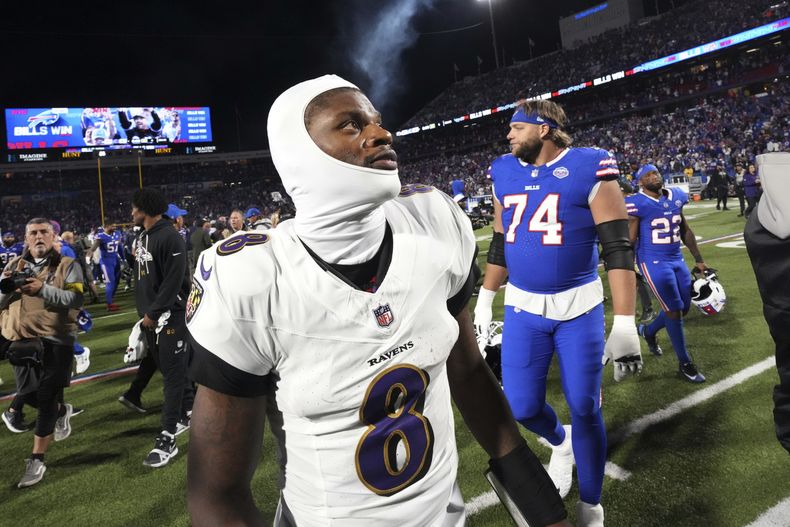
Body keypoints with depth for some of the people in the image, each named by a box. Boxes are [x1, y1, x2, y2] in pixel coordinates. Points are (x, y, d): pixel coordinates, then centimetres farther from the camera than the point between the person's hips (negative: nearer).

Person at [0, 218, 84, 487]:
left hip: (55, 341, -5)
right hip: (22, 341, 5)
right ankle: (61, 411, 41)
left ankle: (37, 460, 8)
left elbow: (75, 299, -15)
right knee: (26, 395, 9)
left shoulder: (67, 265, -2)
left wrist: (43, 289, -28)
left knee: (46, 400, -2)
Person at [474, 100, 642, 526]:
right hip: (522, 307, 4)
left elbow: (618, 249, -12)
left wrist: (624, 324, -16)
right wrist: (485, 299, 17)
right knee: (520, 407, 3)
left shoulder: (590, 170, -9)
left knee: (584, 408, 5)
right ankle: (559, 442, 41)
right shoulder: (504, 174, 5)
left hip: (579, 306, -3)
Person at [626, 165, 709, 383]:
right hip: (654, 262, -7)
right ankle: (684, 363, 11)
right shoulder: (638, 204, -12)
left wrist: (699, 259, 19)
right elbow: (630, 240, -11)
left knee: (684, 307, 13)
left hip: (677, 259, 7)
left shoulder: (676, 197, 8)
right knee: (674, 310, -4)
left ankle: (648, 331, 39)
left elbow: (685, 231, 17)